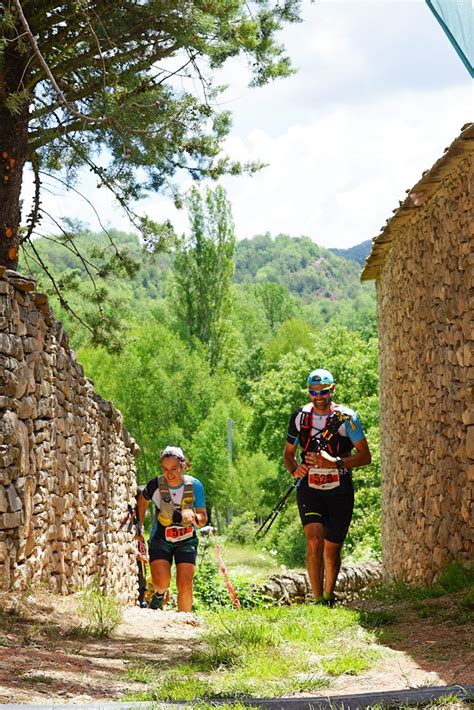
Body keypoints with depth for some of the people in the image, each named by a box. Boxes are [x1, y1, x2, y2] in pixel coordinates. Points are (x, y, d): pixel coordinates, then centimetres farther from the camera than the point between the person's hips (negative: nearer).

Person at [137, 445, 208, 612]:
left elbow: (203, 518, -10)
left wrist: (194, 517, -32)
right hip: (160, 540, 0)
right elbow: (142, 500, 9)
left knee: (185, 585, -12)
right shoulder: (155, 485, -15)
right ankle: (161, 595, 19)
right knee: (161, 583, -18)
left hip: (186, 541, 0)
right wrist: (139, 526, 11)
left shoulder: (194, 485, -14)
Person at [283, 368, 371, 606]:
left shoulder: (346, 418, -7)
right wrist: (294, 469, -9)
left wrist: (335, 463, -24)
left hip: (339, 491, -1)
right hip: (310, 490, 1)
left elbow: (365, 456, -9)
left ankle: (329, 596, 29)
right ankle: (318, 601, -17)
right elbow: (288, 453, 14)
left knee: (332, 549, 5)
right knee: (314, 540, -20)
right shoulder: (299, 417, 2)